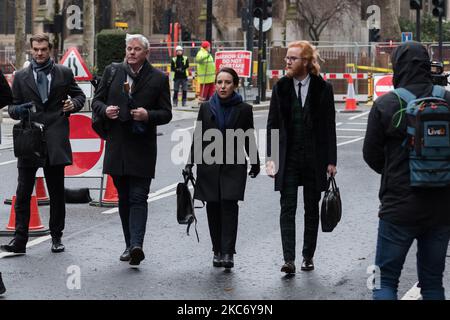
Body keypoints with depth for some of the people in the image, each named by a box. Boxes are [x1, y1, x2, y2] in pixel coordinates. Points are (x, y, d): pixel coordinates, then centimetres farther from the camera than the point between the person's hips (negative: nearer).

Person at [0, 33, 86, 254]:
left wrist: (73, 104, -5)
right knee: (23, 192, -3)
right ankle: (20, 240, -2)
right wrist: (18, 110, -13)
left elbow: (79, 95, 17)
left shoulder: (64, 73, 8)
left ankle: (56, 237, 17)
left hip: (55, 141, 0)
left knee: (57, 193, 7)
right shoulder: (21, 77, 9)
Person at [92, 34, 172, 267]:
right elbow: (97, 101, 12)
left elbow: (166, 114, 2)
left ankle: (136, 245, -20)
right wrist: (105, 110, -10)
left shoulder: (158, 79, 1)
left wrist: (148, 115, -17)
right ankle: (130, 245, 18)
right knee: (124, 198, 10)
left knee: (138, 197, -11)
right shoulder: (112, 71, 8)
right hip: (117, 145, 4)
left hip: (142, 148, -3)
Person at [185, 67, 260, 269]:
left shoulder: (243, 109, 2)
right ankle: (217, 251, 14)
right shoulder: (206, 108, 6)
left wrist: (255, 163, 16)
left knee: (229, 206, -13)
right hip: (209, 165, 2)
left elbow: (249, 139, 10)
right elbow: (198, 138, 9)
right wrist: (190, 162, 3)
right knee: (213, 209, 4)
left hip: (234, 166, -2)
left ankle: (227, 253, -14)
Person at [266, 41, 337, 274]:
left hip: (314, 158, 0)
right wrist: (271, 156, -3)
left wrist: (331, 160, -4)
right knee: (288, 208, -6)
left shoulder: (322, 89, -1)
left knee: (312, 209, 9)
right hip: (288, 158, 1)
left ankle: (308, 256, 20)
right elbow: (272, 124, 5)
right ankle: (289, 259, -10)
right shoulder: (281, 87, 3)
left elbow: (329, 127, 0)